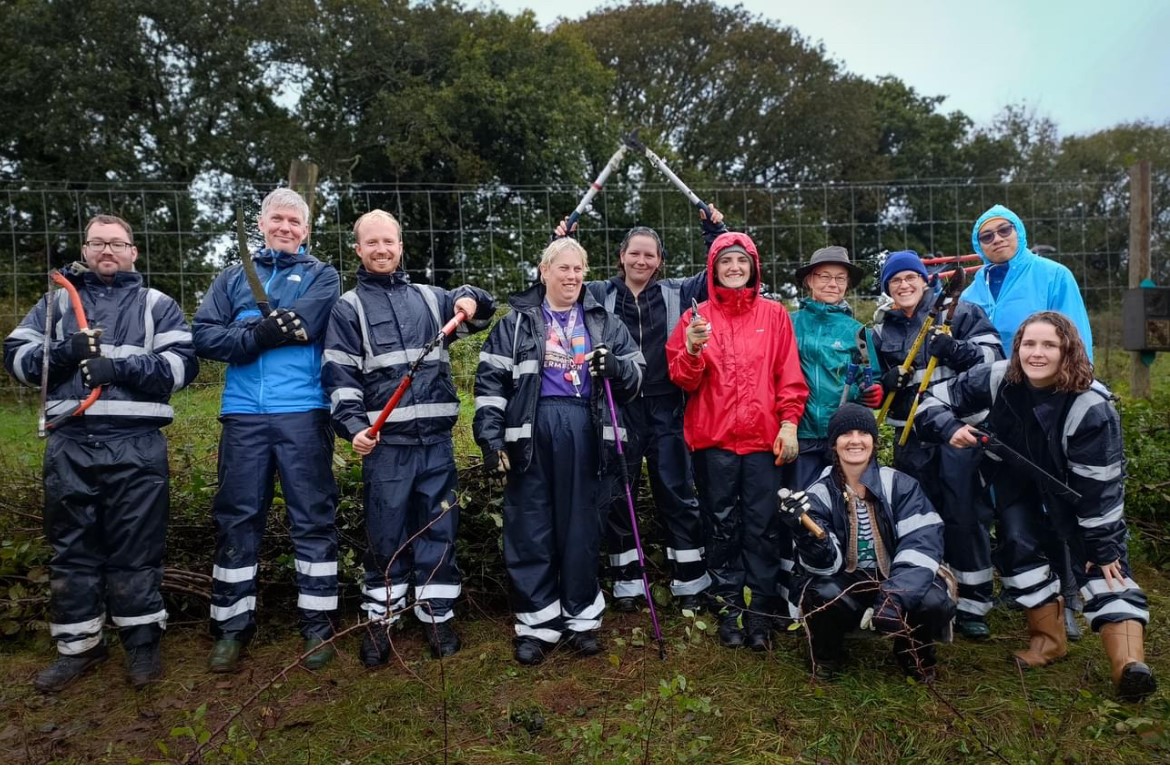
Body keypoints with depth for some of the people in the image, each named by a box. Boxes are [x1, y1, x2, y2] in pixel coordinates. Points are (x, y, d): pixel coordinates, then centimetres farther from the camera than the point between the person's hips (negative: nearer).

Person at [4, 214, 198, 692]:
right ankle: (78, 645, 23)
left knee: (136, 546, 3)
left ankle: (143, 641, 17)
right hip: (69, 445, 3)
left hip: (137, 446, -3)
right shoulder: (57, 301, 18)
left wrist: (121, 366, -14)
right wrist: (62, 352, -8)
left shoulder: (156, 305, 11)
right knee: (71, 548, 10)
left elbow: (183, 363, -3)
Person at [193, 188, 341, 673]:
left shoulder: (321, 277, 10)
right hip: (243, 414, 3)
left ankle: (318, 625, 12)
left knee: (313, 518, 2)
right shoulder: (233, 278, 17)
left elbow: (303, 324, -11)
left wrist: (245, 330, -4)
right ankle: (232, 627, 18)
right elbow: (203, 335, 3)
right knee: (237, 518, 7)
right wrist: (263, 333, -11)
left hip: (304, 412, -2)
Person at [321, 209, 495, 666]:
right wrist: (354, 426, -18)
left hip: (437, 440, 3)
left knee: (439, 529, 8)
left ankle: (437, 615, 21)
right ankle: (380, 620, 19)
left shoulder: (429, 298, 15)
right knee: (386, 534, 4)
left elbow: (479, 310, 23)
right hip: (385, 443, -3)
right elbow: (339, 376, -3)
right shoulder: (349, 308, 5)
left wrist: (470, 299, -2)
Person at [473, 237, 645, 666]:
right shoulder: (516, 323, 9)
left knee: (581, 527, 7)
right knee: (530, 529, 2)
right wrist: (491, 438, -5)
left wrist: (615, 367, -9)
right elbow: (490, 380, 4)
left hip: (584, 429, 1)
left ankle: (582, 618, 22)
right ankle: (536, 623, 14)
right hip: (530, 429, -1)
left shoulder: (604, 322, 14)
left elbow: (636, 374, 14)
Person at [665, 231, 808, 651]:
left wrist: (790, 422, -3)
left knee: (762, 525, 1)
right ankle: (727, 611, 15)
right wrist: (692, 349, -18)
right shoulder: (697, 316, 7)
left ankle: (761, 613, 12)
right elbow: (683, 380, 1)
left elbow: (789, 376, 7)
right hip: (714, 438, 0)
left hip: (764, 437, 0)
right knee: (722, 525, 4)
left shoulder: (774, 314, 9)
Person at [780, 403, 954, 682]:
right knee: (824, 594, -32)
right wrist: (805, 531, -39)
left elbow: (923, 543, -16)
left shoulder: (900, 485, -5)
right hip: (845, 588, -1)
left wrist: (896, 595, -31)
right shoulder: (819, 494, -7)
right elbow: (825, 563, -16)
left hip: (897, 583, 1)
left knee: (935, 602, -28)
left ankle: (915, 652, 8)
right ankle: (827, 653, 3)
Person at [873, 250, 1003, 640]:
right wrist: (886, 383, -5)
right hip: (911, 437, 4)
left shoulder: (960, 312, 3)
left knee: (965, 515, -4)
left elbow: (994, 355, -5)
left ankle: (972, 604, 8)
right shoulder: (881, 330, 13)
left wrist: (957, 350, -23)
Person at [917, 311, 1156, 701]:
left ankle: (1129, 664, -15)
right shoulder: (997, 380, -24)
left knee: (1104, 562, -12)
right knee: (1019, 546, -7)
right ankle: (1049, 638, 9)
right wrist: (951, 428, -34)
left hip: (1078, 491, -2)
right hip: (1018, 480, 3)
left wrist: (1101, 545, -20)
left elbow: (1099, 484, -26)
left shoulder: (1091, 406, -33)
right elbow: (937, 401, -12)